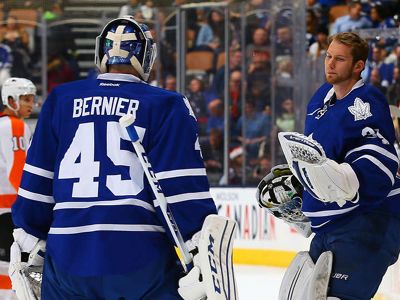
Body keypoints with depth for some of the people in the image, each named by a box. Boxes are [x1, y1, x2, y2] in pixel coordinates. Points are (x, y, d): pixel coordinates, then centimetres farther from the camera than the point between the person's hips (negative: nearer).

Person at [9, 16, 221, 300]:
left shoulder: (60, 100, 12)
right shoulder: (167, 106, 1)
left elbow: (36, 183, 13)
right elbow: (183, 190, -6)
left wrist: (27, 248, 21)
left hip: (67, 258, 3)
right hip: (140, 260, -3)